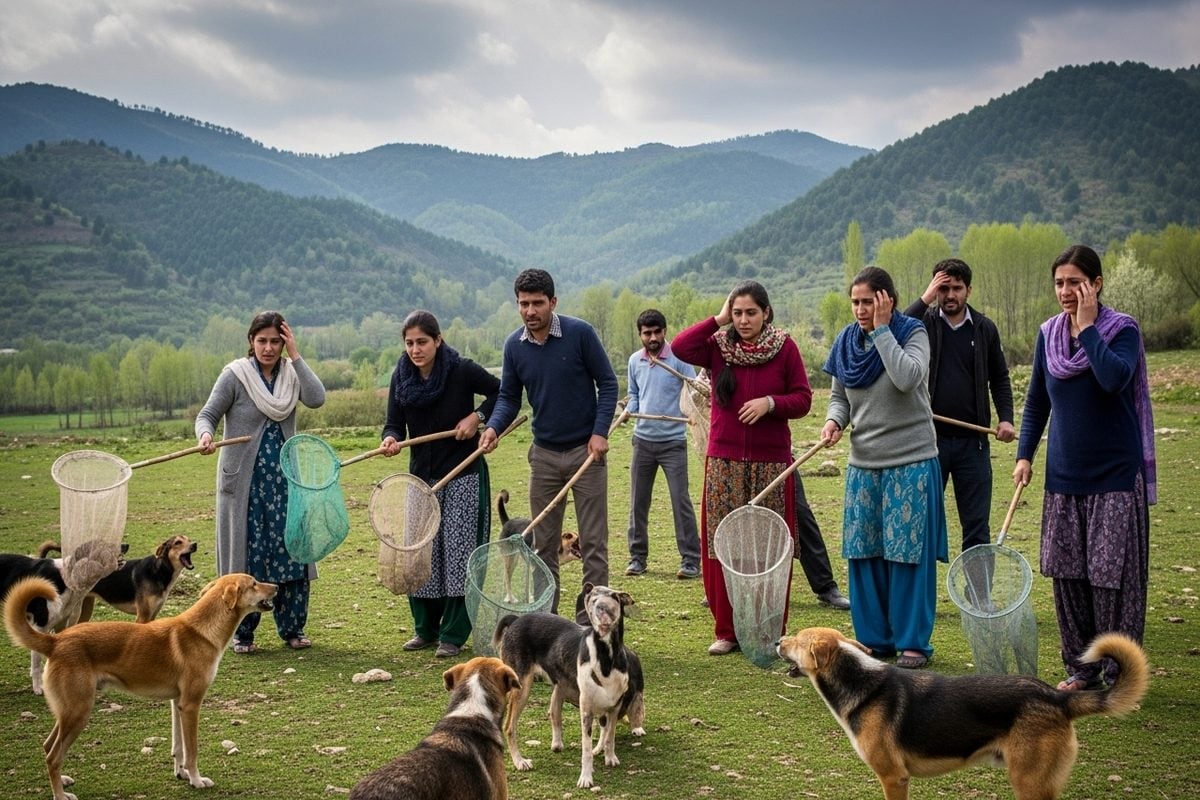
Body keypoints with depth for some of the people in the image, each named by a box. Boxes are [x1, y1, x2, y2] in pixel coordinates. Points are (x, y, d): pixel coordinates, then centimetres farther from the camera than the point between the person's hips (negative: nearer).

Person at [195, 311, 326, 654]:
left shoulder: (291, 373, 5)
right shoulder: (235, 375, -4)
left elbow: (316, 398, -13)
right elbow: (207, 414, -5)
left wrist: (295, 356, -12)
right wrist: (204, 435, -26)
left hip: (285, 478, 3)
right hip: (245, 480, -3)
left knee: (291, 551, 3)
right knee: (246, 554, 2)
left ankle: (292, 628, 16)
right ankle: (242, 633, 13)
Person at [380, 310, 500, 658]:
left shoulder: (462, 371, -12)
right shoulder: (401, 378, -1)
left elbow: (502, 392, -1)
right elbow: (395, 423, 0)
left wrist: (477, 417, -14)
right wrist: (390, 440, -21)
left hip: (464, 475, -4)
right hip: (422, 475, 4)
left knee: (459, 551, -4)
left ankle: (453, 636, 2)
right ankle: (426, 629, 18)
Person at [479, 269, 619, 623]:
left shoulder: (580, 333, -11)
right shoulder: (514, 345, 0)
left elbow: (607, 383, -5)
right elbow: (508, 396, 8)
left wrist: (600, 432, -15)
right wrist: (493, 427, -12)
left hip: (586, 450, -4)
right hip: (544, 454, 4)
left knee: (593, 542, -1)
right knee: (543, 544, 8)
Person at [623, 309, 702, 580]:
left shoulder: (679, 359, -7)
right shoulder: (635, 361, 8)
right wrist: (629, 410, -2)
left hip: (673, 440, -4)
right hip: (643, 439, 5)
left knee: (681, 500, -6)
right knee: (638, 501, 8)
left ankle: (691, 560, 0)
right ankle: (637, 557, 19)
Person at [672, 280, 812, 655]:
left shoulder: (785, 347, 1)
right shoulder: (718, 346, 4)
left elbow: (803, 399, 0)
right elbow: (679, 347, -13)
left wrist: (770, 403, -16)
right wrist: (718, 320, -9)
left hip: (771, 462, -1)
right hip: (724, 461, 2)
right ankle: (727, 631, 11)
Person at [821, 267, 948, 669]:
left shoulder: (913, 333, -6)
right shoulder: (847, 342, 7)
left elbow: (908, 378, -26)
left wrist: (882, 330, -19)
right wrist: (834, 420, -6)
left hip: (911, 462, -5)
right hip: (863, 465, 5)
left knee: (909, 554, -2)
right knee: (864, 553, 7)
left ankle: (913, 642, 8)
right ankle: (874, 639, 18)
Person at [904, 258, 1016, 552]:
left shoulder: (985, 328, 7)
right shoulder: (924, 323, 0)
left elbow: (999, 378, 15)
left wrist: (1006, 417, 0)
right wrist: (925, 299, -19)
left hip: (973, 442, 2)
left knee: (977, 527, 6)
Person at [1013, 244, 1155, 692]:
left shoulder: (1123, 330, -7)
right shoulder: (1049, 334, 6)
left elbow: (1115, 377, -28)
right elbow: (1036, 401, 15)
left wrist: (1087, 327, -20)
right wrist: (1025, 454, 6)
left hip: (1115, 475, -5)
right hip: (1064, 475, 5)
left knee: (1114, 574, -3)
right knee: (1067, 574, 7)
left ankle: (1119, 672, 8)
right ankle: (1081, 667, 19)